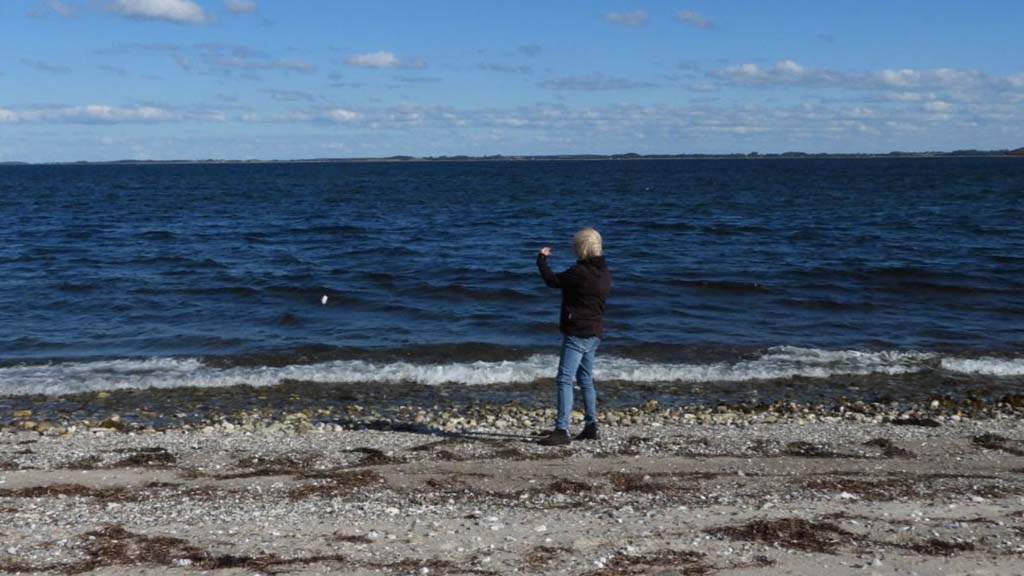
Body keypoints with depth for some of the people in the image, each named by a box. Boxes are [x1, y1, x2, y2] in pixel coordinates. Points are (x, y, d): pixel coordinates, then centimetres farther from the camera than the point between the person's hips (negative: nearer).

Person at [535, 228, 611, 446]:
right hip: (594, 332, 9)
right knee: (586, 379, 19)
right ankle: (591, 427, 24)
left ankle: (562, 430, -17)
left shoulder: (579, 272, -19)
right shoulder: (604, 273, 8)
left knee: (564, 379, -11)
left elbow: (552, 280, -7)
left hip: (577, 333, -9)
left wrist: (541, 259, 8)